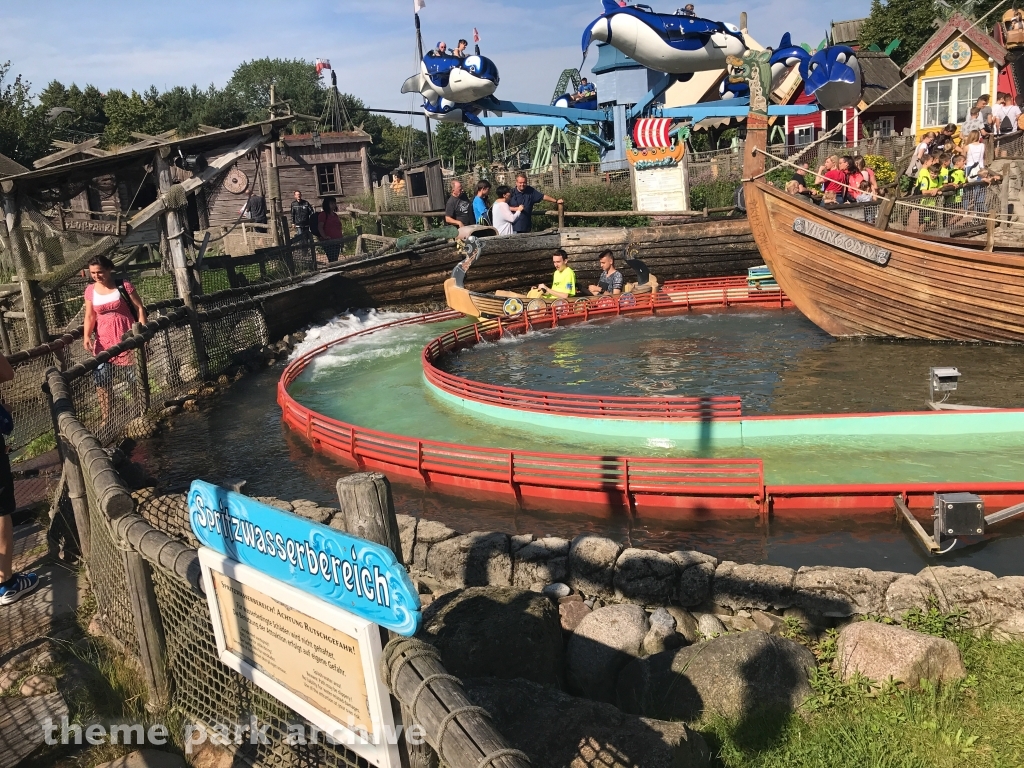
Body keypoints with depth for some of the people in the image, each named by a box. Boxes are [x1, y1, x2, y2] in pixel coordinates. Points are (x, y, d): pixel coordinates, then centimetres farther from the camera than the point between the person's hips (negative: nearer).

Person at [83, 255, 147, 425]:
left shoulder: (123, 286, -7)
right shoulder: (90, 290, 3)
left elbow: (139, 308, -4)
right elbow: (90, 316, 6)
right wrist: (86, 336, -9)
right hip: (104, 341, 3)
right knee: (101, 379, -1)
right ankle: (105, 418, 9)